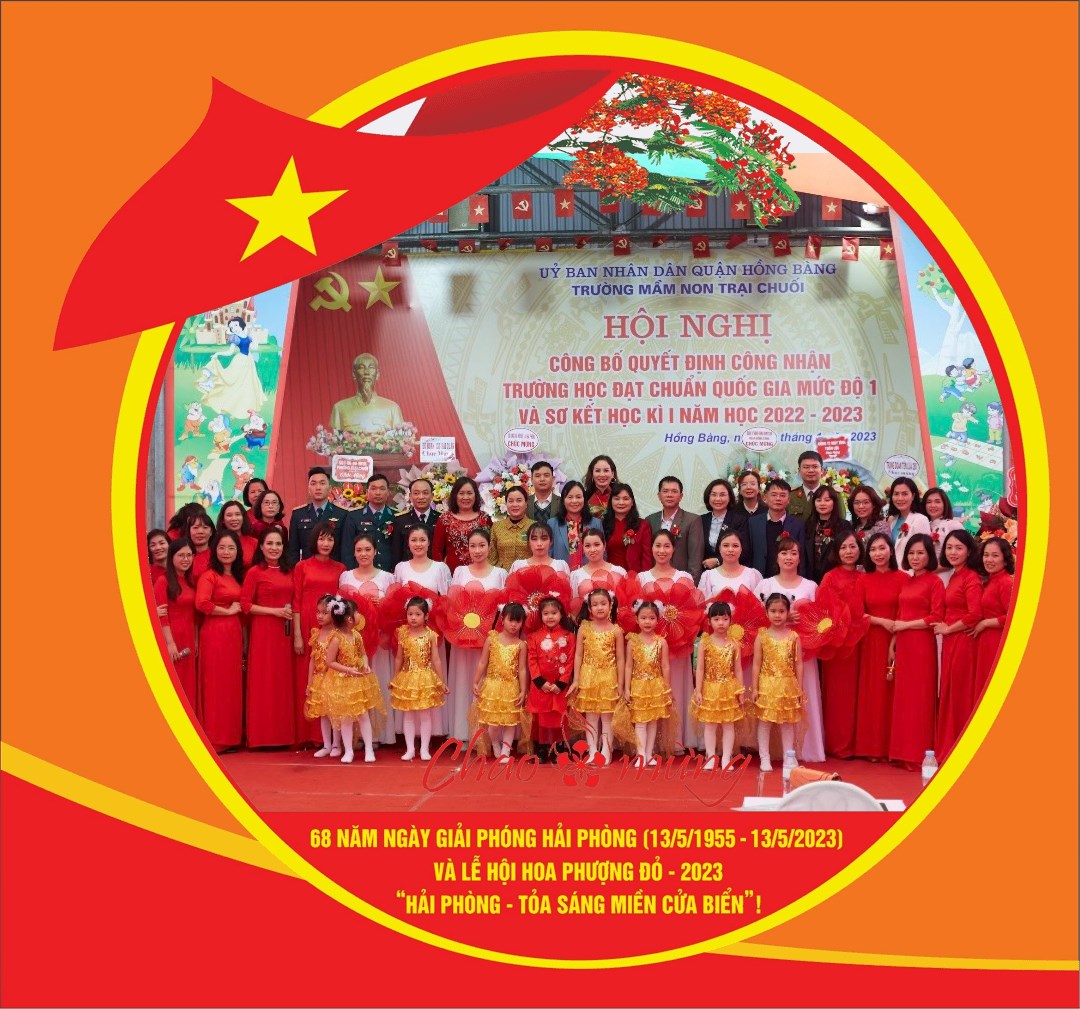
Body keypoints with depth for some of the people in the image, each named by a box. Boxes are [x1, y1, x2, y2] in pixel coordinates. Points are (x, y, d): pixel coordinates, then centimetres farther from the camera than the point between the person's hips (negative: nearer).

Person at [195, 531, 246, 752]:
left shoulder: (237, 576, 16)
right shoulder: (209, 575, -8)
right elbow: (201, 603, -23)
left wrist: (244, 641, 14)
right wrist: (228, 611, -12)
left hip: (234, 634, 7)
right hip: (214, 633, -7)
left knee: (232, 685, 10)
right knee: (216, 685, -3)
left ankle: (231, 736, 17)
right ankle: (215, 739, 3)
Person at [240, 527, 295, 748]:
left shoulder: (289, 571, 12)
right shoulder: (254, 572, -4)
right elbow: (245, 605, -8)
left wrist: (294, 622, 5)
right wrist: (274, 611, -15)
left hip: (285, 632, 5)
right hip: (263, 632, -5)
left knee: (284, 681, 6)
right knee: (264, 681, -3)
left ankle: (283, 734, 13)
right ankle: (263, 735, 3)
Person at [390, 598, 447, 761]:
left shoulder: (431, 635, -7)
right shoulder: (403, 634, -2)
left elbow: (436, 660, -3)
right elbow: (399, 658, 7)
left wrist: (442, 682, -3)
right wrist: (395, 679, 10)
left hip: (425, 679, -2)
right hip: (407, 678, 2)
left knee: (425, 715, 4)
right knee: (408, 715, 7)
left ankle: (424, 749, 13)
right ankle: (410, 749, 15)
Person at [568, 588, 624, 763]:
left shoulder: (616, 630, -4)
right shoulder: (584, 628, -1)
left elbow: (620, 659, -1)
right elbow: (578, 655, 1)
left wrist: (620, 684, -3)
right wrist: (575, 680, -2)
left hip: (608, 678, -1)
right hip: (588, 677, 1)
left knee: (607, 717, 4)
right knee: (591, 717, 6)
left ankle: (606, 752, 9)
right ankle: (592, 752, 10)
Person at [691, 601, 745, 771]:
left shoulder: (734, 645, -1)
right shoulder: (705, 643, -4)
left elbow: (738, 670, 3)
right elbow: (700, 669, -4)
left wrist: (740, 692, 0)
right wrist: (698, 691, -8)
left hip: (729, 689, 1)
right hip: (710, 689, -1)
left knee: (728, 725, 5)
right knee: (709, 724, 4)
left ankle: (726, 758, 11)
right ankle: (711, 757, 12)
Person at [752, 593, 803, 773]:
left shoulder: (793, 637, 1)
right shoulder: (762, 636, -2)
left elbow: (798, 664, 2)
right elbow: (756, 664, -2)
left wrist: (799, 688, 0)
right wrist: (754, 688, -6)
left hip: (788, 685, 1)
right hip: (767, 685, -1)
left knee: (788, 722, 8)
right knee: (764, 721, 3)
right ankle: (764, 758, 10)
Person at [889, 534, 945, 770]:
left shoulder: (934, 582, -5)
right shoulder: (905, 583, 15)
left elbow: (936, 617, -13)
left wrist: (906, 625, -10)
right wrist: (892, 645, 8)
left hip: (922, 645, -6)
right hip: (903, 646, 7)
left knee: (919, 697, -1)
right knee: (902, 697, 8)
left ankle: (919, 755, 6)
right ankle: (903, 752, 14)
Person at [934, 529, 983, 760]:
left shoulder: (971, 578, -12)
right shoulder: (954, 576, 14)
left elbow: (974, 614, -21)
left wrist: (948, 629, -11)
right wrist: (944, 628, 5)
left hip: (963, 641, -9)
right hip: (950, 642, 9)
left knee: (960, 695, -1)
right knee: (947, 695, 12)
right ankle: (947, 748, 19)